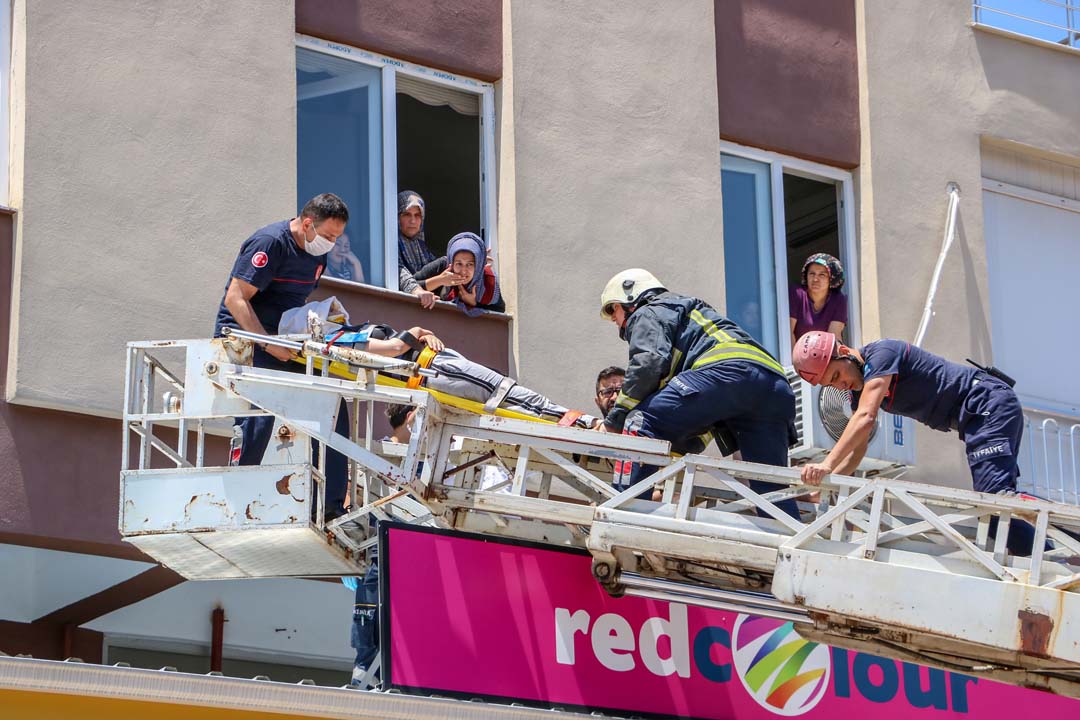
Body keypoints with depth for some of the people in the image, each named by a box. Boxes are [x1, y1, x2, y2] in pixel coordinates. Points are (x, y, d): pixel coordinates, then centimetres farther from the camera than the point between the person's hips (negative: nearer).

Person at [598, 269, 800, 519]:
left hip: (728, 369, -9)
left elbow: (648, 363, -4)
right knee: (771, 490, 8)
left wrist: (614, 421, 1)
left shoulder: (647, 314, 19)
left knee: (640, 423, -9)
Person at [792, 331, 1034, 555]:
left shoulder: (880, 353, -15)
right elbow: (857, 450, 13)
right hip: (974, 419, 10)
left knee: (994, 496, -24)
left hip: (990, 403, -10)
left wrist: (827, 465, -35)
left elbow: (866, 418, -28)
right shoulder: (858, 390, 14)